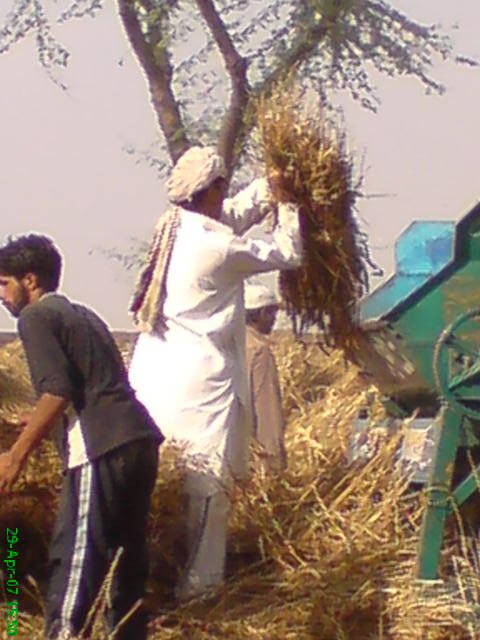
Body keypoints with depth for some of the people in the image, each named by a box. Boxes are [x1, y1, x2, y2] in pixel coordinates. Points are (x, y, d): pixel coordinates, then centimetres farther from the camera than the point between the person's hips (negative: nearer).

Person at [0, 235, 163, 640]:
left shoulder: (35, 316, 1)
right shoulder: (83, 316, 27)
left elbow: (56, 392, -11)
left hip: (103, 449, -9)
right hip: (140, 440, 9)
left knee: (74, 558, -10)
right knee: (126, 552, 14)